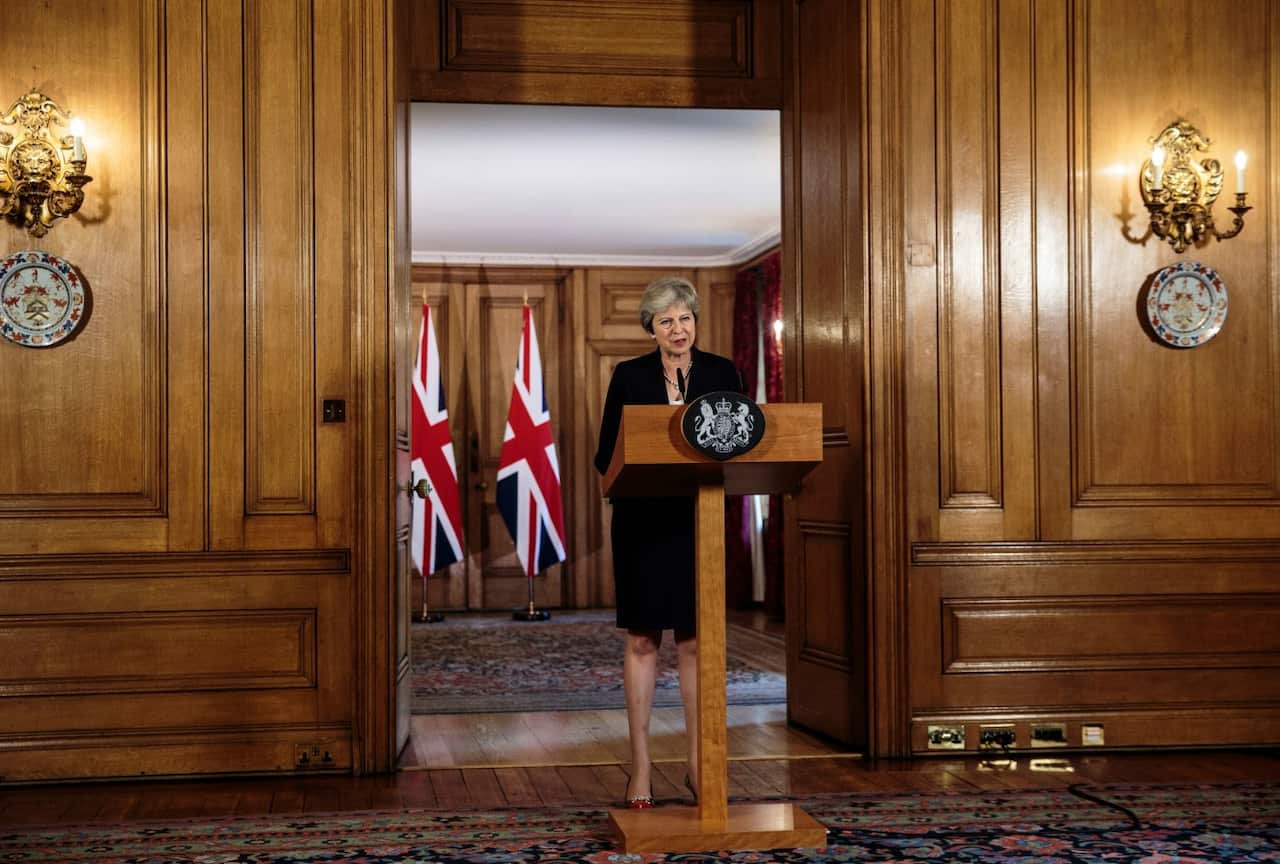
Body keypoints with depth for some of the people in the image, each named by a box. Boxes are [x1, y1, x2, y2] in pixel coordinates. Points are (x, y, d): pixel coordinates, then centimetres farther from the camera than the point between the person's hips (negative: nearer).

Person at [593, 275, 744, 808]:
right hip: (643, 523, -1)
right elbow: (605, 455, 0)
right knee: (642, 640, 2)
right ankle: (640, 767, 8)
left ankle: (698, 764, 12)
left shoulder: (722, 374, 5)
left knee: (695, 641, 4)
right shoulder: (629, 376, 2)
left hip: (700, 521, 1)